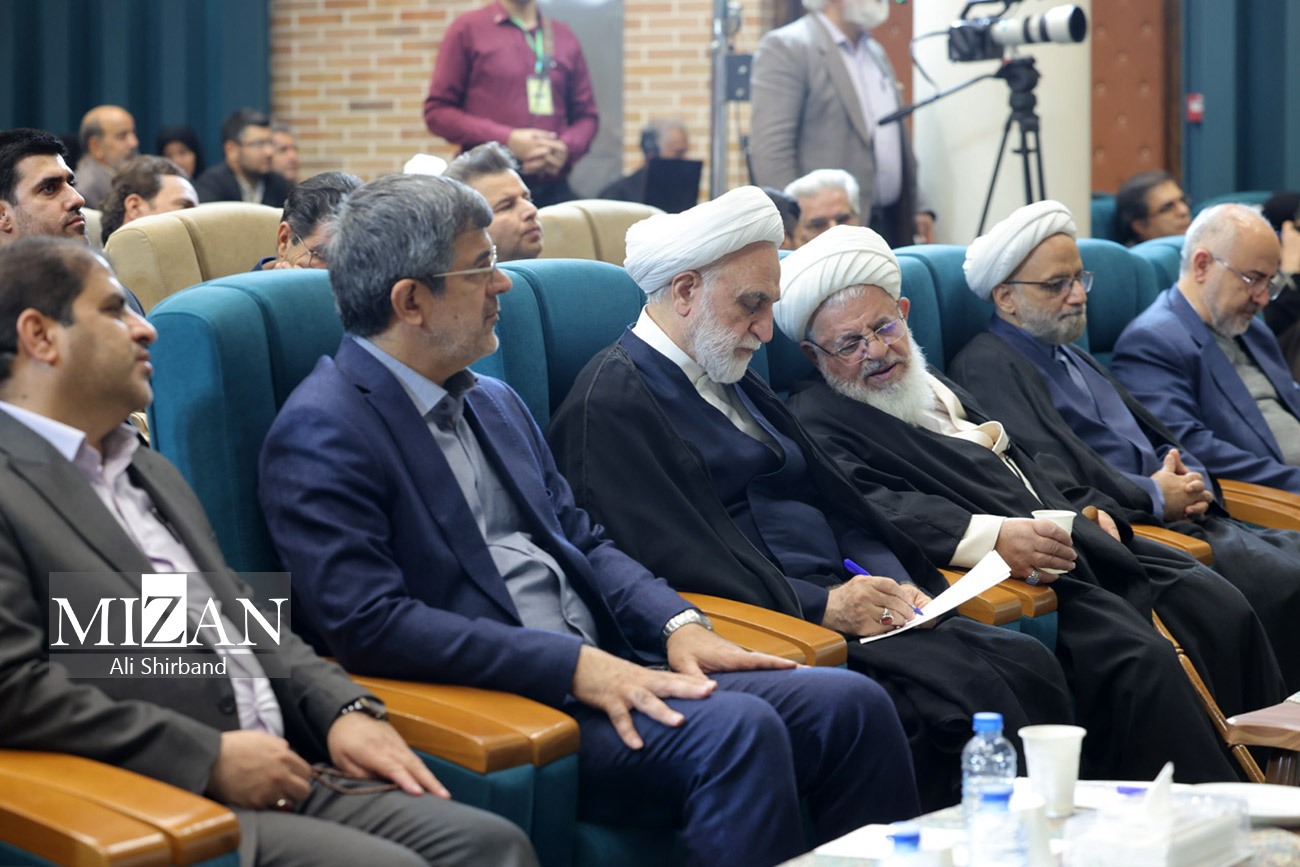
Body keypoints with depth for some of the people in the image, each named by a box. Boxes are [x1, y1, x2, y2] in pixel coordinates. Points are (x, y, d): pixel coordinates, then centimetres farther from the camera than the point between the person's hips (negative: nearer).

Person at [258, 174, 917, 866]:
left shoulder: (493, 403, 19)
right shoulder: (321, 434, -9)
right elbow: (365, 624, -19)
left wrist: (676, 623, 1)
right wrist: (571, 666, -22)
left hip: (603, 670, 9)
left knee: (850, 705, -8)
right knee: (736, 728, -30)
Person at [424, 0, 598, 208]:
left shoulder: (565, 37, 14)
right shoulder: (468, 29, 4)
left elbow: (586, 115, 17)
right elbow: (437, 111, -1)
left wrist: (566, 148, -7)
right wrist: (507, 140, -13)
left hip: (553, 191, 3)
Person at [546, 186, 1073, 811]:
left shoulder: (734, 381, 23)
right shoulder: (610, 404, -7)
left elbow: (831, 498, 21)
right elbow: (674, 561, -17)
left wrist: (890, 581, 2)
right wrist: (819, 605, -19)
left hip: (838, 603, 9)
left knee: (1026, 665, -12)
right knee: (971, 691, -26)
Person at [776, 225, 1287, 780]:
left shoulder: (934, 385, 27)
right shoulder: (820, 418, 0)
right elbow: (867, 507, -18)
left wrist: (1092, 509, 9)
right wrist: (991, 536, -30)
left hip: (1074, 542, 9)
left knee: (1219, 607, -9)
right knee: (1139, 660, -29)